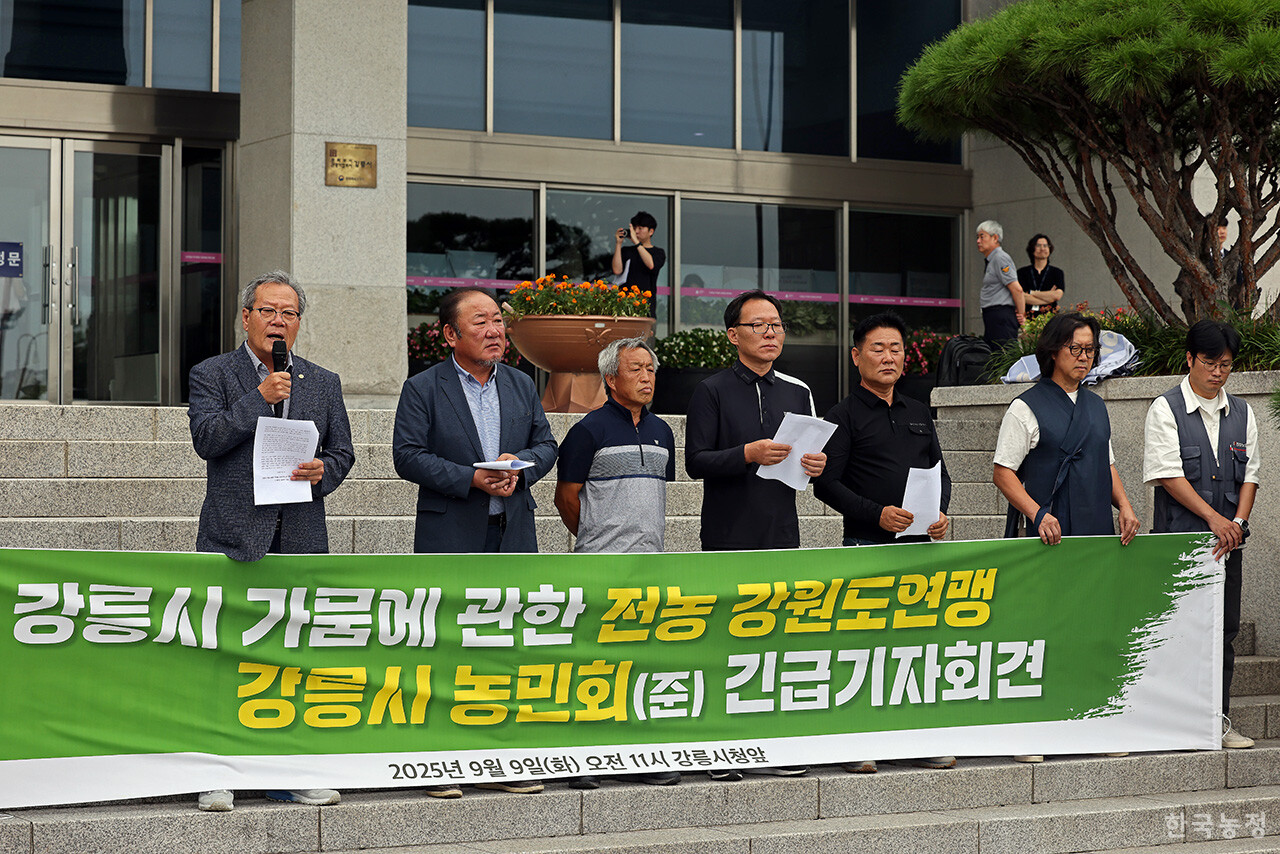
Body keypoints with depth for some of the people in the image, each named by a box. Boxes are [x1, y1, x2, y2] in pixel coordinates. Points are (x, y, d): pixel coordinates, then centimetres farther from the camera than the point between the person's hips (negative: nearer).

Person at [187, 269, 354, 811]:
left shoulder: (323, 383, 16)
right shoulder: (212, 375, 5)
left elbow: (343, 451, 14)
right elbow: (206, 438, -9)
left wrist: (323, 472, -8)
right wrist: (260, 397, -13)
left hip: (301, 537, 3)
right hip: (234, 535, -3)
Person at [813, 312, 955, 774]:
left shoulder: (918, 413, 18)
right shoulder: (844, 415, 1)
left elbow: (940, 473, 21)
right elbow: (827, 483, -7)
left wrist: (940, 514, 1)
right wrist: (878, 513, -18)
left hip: (919, 545, 5)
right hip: (867, 545, -5)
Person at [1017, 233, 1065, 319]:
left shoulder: (1057, 272, 11)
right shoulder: (1022, 272, 9)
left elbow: (1057, 295, -4)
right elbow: (1021, 297, -5)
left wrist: (1031, 293, -2)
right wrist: (1049, 296, -3)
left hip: (1050, 316, 0)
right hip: (1028, 317, 0)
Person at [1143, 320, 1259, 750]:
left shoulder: (1241, 413, 13)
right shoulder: (1166, 409, -3)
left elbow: (1250, 473, 11)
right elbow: (1168, 474, -9)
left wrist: (1237, 522, -5)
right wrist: (1214, 517, -13)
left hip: (1227, 540, 5)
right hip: (1179, 537, -5)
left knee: (1224, 629, 5)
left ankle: (1218, 719, 11)